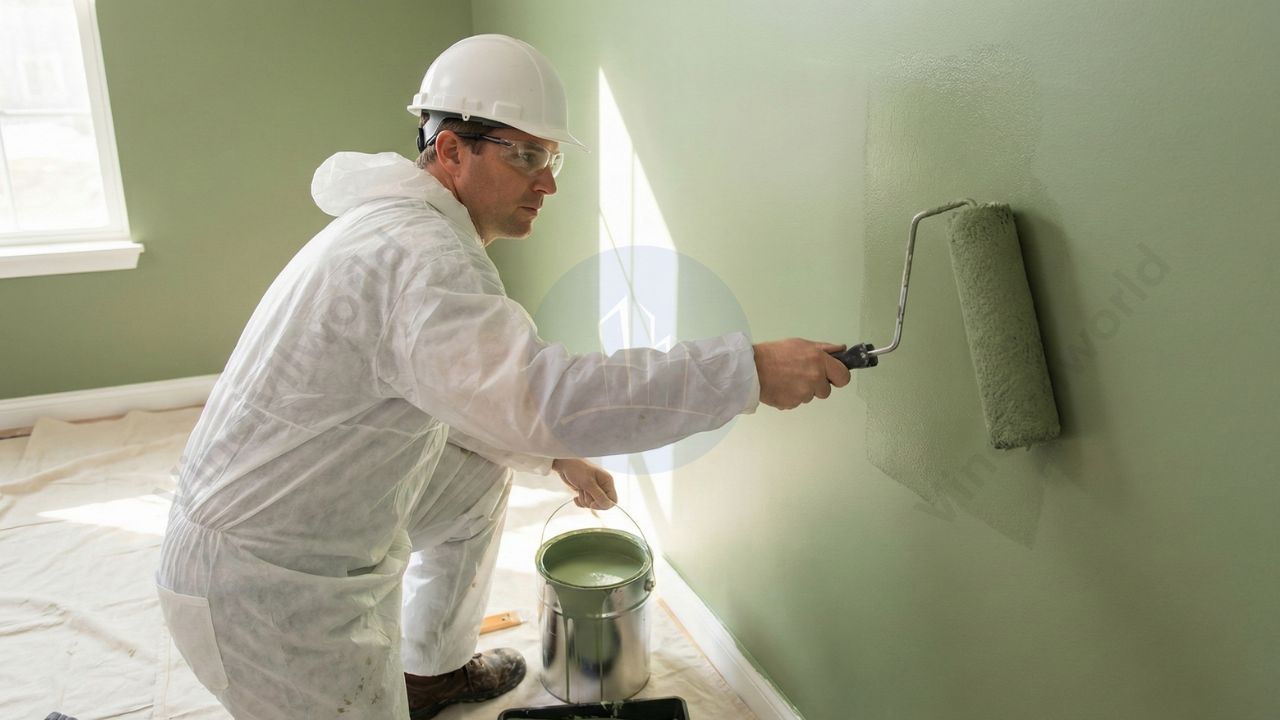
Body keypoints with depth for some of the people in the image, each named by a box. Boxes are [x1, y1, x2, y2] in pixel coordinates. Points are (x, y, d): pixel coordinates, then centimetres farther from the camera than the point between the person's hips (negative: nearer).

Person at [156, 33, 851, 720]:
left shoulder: (403, 227, 8)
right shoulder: (418, 255, -27)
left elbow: (461, 385, 18)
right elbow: (544, 395, -41)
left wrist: (554, 452, 13)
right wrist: (751, 369, -37)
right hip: (265, 584, -10)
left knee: (485, 472, 21)